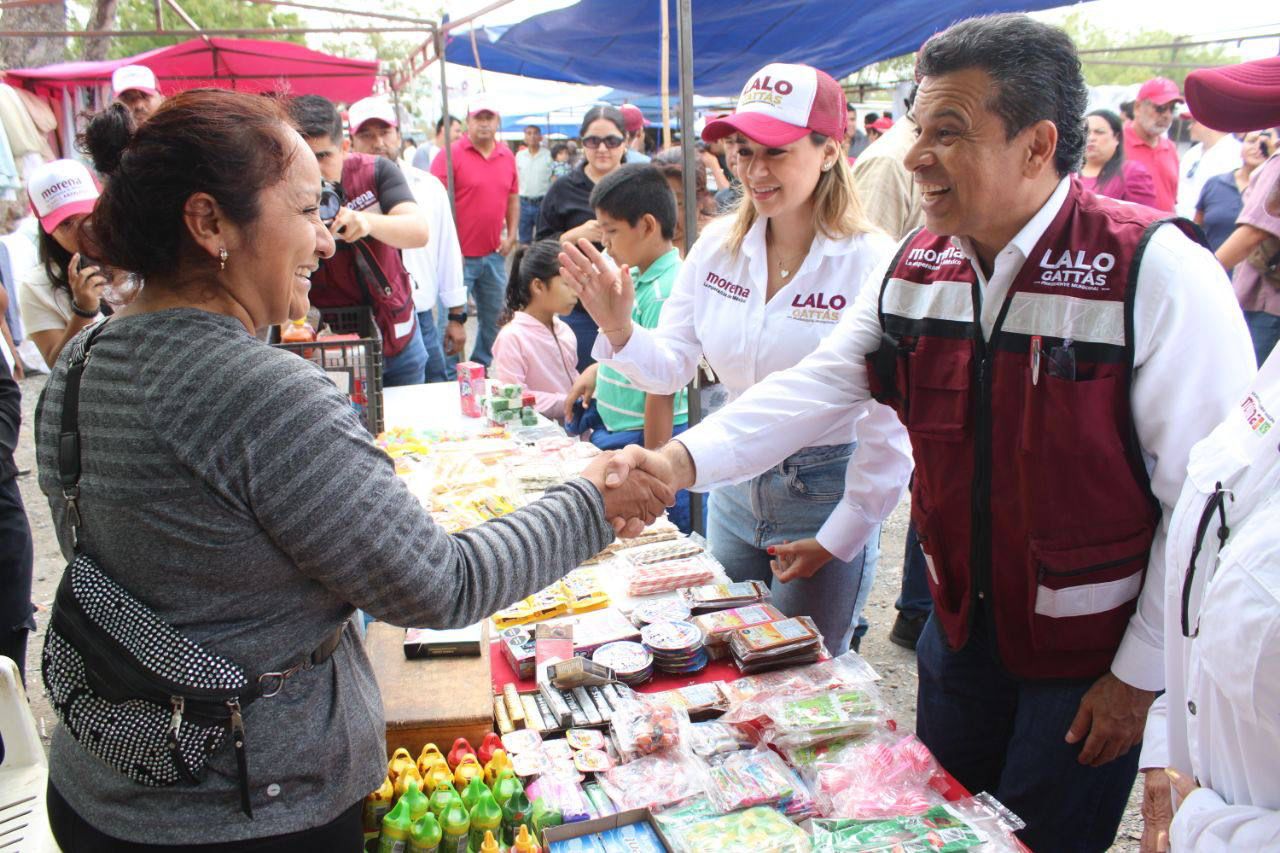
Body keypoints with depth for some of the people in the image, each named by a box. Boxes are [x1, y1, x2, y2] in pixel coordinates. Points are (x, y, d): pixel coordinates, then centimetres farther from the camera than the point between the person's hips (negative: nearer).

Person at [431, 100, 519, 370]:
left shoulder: (507, 156, 9)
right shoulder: (451, 154, -7)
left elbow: (513, 198, 18)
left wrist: (511, 236, 7)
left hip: (494, 255, 6)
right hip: (459, 255, -5)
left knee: (494, 316, 14)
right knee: (453, 318, 0)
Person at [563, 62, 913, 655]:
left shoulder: (870, 263, -19)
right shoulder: (718, 246, -2)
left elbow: (889, 427, -16)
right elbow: (671, 367, -2)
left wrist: (837, 541, -11)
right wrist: (618, 329, -22)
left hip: (823, 494, -5)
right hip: (733, 486, 5)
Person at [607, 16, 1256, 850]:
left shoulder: (1156, 272, -20)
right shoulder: (914, 266, -2)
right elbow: (817, 387, -5)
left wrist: (1142, 674, -12)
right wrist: (682, 459, -21)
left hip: (1093, 654, -5)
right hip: (962, 621, 5)